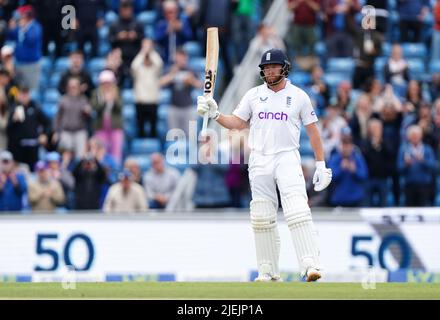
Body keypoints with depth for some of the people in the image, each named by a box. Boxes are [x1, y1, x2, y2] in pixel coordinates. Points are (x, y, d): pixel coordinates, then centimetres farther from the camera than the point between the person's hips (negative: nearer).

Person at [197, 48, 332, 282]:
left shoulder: (299, 96, 5)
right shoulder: (253, 95, 10)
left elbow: (313, 131, 7)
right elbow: (237, 123, 13)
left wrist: (321, 164, 4)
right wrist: (215, 114, -5)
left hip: (288, 159, -3)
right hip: (259, 161, 3)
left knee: (297, 211, -18)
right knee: (261, 217, 2)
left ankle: (310, 265, -25)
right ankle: (268, 271, 9)